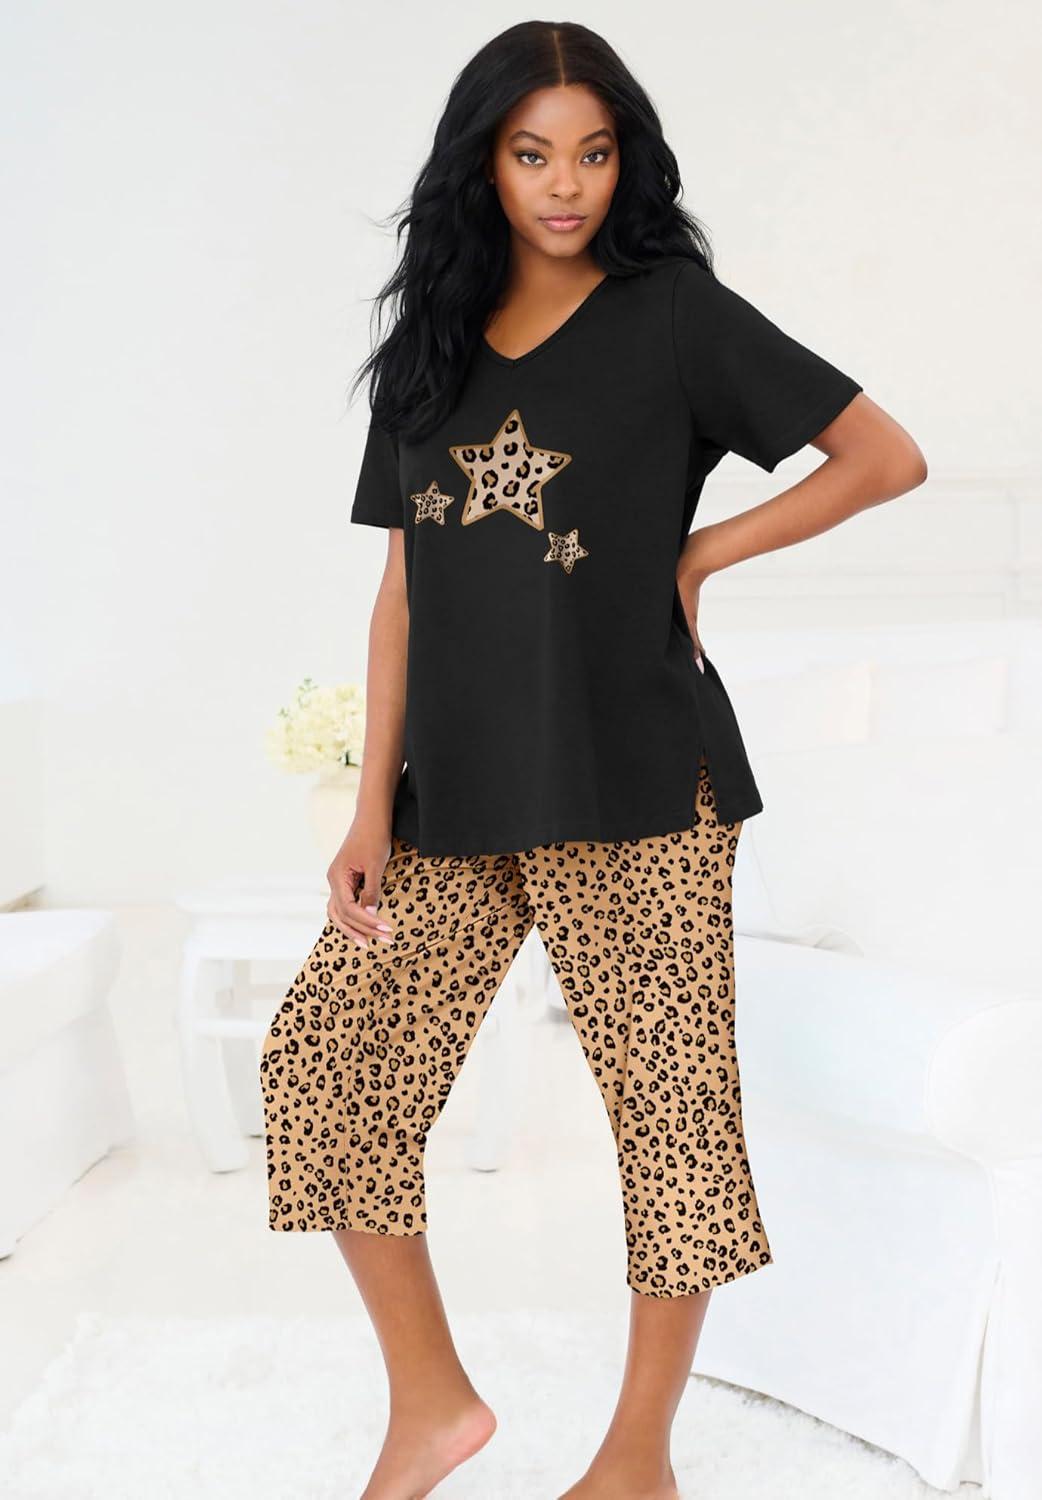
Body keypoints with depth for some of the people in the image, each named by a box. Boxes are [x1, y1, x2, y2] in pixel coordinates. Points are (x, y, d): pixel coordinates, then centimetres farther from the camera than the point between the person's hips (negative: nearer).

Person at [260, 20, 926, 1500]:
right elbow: (403, 589, 9)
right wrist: (374, 807, 2)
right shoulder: (432, 346, 13)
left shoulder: (675, 313, 0)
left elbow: (887, 457, -1)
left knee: (666, 1096, 2)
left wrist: (699, 551, -2)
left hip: (633, 782, -4)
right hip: (459, 792, 5)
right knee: (325, 1061, -1)